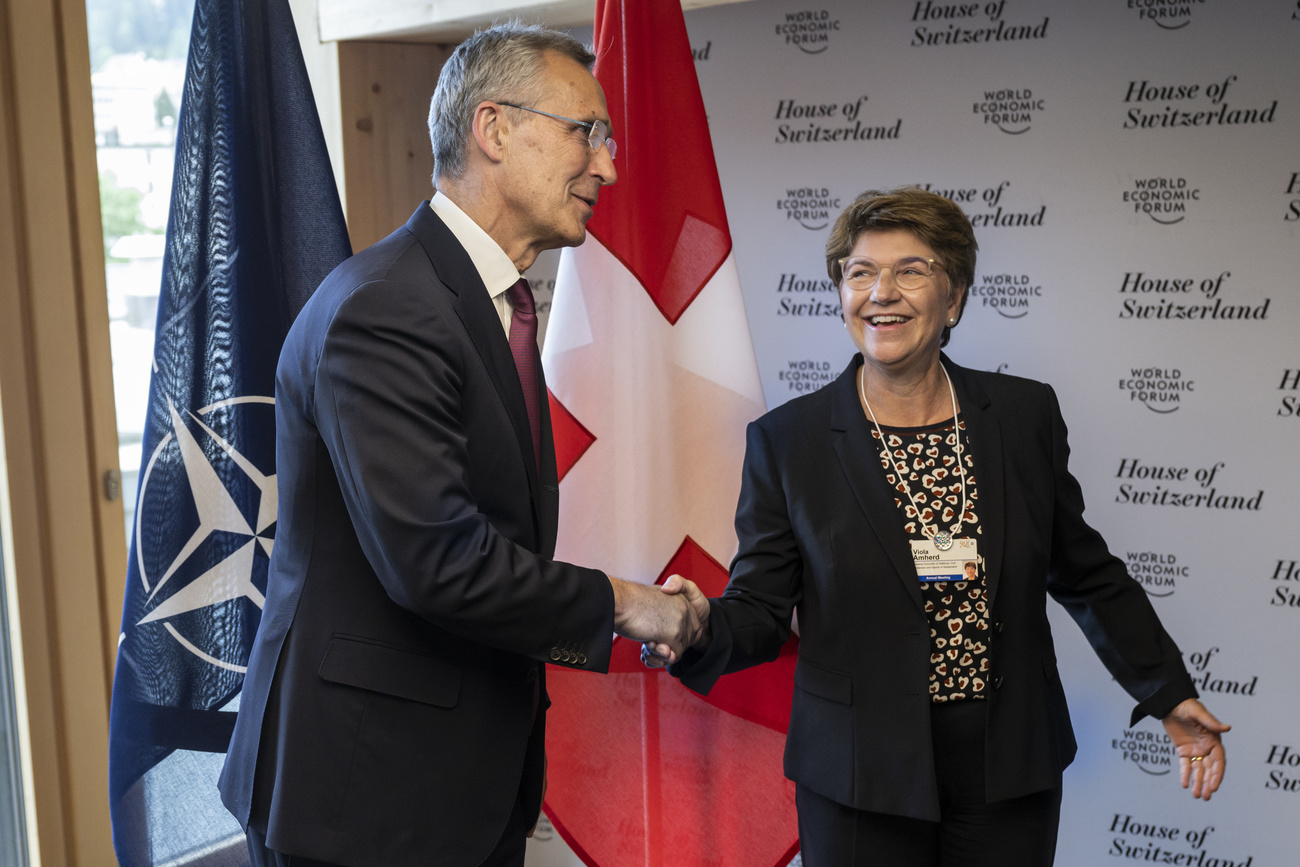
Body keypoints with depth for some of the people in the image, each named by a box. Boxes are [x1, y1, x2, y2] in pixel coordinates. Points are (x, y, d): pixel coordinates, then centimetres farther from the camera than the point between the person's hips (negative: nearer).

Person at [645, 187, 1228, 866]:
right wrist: (698, 629, -27)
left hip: (1010, 768, 2)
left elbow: (1083, 573, 11)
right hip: (861, 782, -2)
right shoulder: (785, 440, -5)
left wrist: (1168, 694, 11)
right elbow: (760, 607, -6)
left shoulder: (1027, 415, 1)